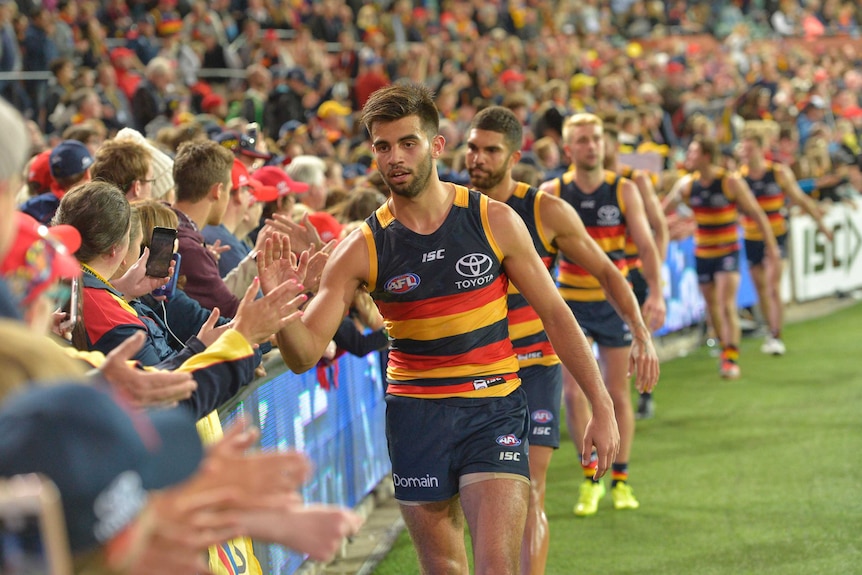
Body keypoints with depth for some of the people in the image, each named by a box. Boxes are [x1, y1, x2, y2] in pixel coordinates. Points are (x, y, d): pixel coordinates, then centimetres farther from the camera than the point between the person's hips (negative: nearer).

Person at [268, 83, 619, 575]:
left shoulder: (495, 221, -4)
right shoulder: (363, 248, -4)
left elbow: (555, 315, 4)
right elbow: (305, 354, -8)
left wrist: (602, 407, 2)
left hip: (494, 410, -1)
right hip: (416, 418, 1)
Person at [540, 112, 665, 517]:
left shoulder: (624, 191, -4)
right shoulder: (552, 193, -4)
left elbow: (646, 244, -8)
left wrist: (655, 294, -20)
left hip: (614, 301, 0)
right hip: (570, 303, 0)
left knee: (618, 393, 4)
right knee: (573, 393, -8)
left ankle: (620, 480, 17)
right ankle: (590, 478, 6)